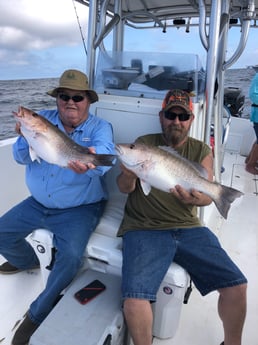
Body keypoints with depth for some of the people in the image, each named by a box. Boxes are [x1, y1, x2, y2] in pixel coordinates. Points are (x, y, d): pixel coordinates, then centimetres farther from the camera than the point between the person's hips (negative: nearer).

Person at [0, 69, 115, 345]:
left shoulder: (99, 127, -9)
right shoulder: (43, 119, 0)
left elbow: (104, 154, -32)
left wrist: (91, 161, -57)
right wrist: (25, 136, -31)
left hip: (79, 209, -4)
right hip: (38, 203, 5)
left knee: (71, 255, -24)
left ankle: (38, 314, 2)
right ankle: (27, 261, 43)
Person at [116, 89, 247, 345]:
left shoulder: (201, 151, 11)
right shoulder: (144, 144, 6)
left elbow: (208, 195, 2)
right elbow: (124, 188, 1)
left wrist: (195, 198, -22)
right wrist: (128, 174, -23)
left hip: (188, 228, 3)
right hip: (144, 229, -2)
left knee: (236, 285, -7)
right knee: (134, 298, -22)